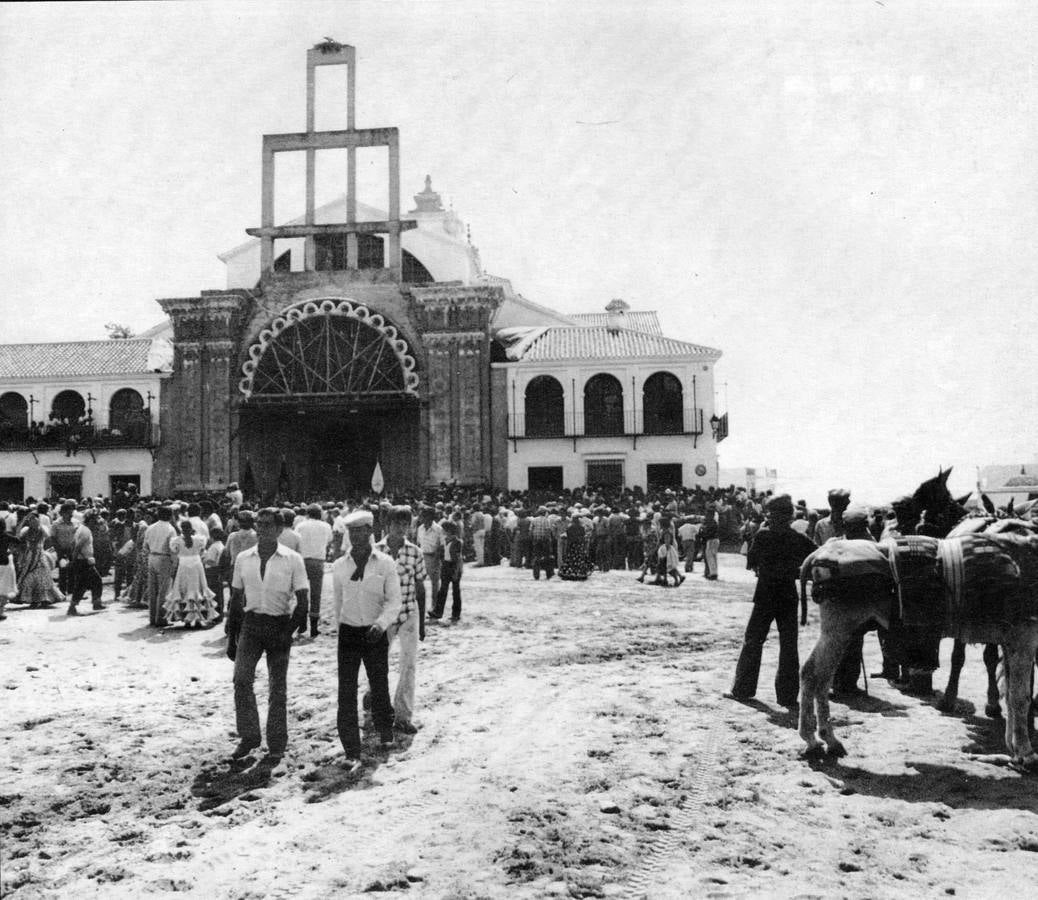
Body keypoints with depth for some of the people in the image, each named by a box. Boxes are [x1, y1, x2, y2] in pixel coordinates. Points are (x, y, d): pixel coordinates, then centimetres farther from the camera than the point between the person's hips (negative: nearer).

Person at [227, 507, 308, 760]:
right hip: (251, 623, 2)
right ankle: (248, 736, 5)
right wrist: (231, 636, 11)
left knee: (278, 686, 5)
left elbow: (302, 600, -2)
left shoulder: (292, 559, -4)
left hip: (279, 625, -2)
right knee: (241, 678, -10)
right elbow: (236, 598, 12)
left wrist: (290, 630, -14)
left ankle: (277, 744, 16)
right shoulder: (243, 558, 5)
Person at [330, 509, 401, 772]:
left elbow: (394, 601, -9)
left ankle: (385, 732, 40)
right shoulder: (339, 566, 1)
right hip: (348, 633, 1)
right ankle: (352, 754, -1)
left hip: (375, 633, -1)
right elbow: (337, 602, 13)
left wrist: (381, 623, -24)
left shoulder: (385, 563, -7)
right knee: (346, 693, -4)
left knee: (379, 686, 13)